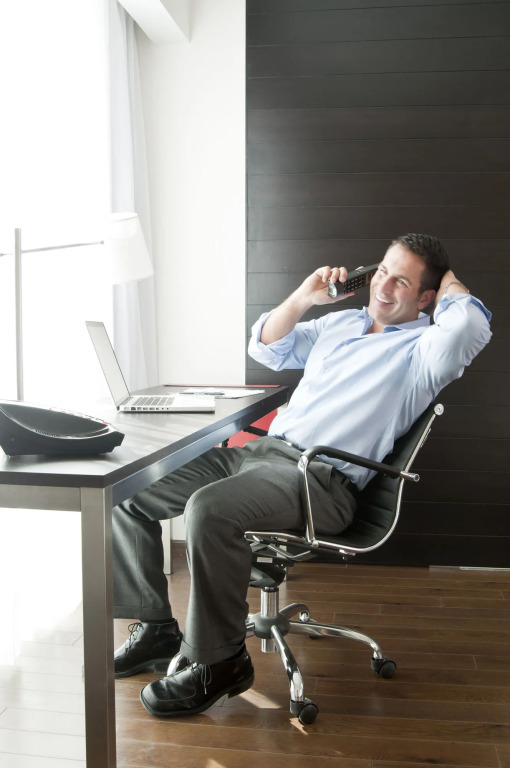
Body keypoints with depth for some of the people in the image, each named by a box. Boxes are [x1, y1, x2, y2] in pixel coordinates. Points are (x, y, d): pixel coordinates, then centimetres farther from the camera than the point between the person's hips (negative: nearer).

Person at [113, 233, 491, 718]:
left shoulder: (422, 349, 1)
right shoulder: (341, 321, 24)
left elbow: (469, 323, -21)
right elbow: (267, 348, 25)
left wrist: (448, 282, 1)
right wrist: (304, 295, 11)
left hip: (321, 478, -8)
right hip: (263, 448, 8)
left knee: (209, 509, -35)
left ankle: (217, 663, -15)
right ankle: (155, 628, 10)